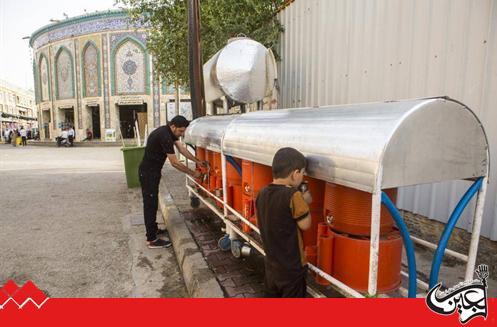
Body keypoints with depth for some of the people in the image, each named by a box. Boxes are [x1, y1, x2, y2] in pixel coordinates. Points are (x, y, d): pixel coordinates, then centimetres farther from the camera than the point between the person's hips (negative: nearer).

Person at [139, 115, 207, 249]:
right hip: (148, 173, -10)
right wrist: (193, 173, -15)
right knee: (150, 204, -5)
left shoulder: (170, 132, 4)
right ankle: (151, 240, 2)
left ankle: (153, 229, 32)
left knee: (152, 202, 18)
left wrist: (198, 161, 6)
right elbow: (175, 163, -24)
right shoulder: (164, 136, -26)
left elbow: (182, 149, 9)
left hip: (152, 171, 10)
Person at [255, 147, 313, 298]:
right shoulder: (293, 196, -26)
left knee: (271, 294, 23)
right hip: (292, 267, -6)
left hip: (271, 263, 6)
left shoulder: (262, 194, -5)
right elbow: (305, 224, -17)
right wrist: (305, 203, -2)